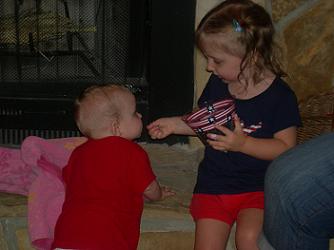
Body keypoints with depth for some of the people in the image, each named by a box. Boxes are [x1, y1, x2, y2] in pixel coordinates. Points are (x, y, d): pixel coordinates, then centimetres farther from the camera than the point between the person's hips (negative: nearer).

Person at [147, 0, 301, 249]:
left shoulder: (280, 96, -11)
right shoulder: (217, 84, 5)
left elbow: (286, 148, -13)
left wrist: (243, 143, -23)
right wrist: (175, 124, 5)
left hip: (257, 187, -4)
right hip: (214, 185, 4)